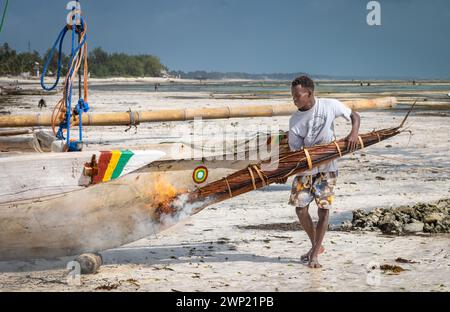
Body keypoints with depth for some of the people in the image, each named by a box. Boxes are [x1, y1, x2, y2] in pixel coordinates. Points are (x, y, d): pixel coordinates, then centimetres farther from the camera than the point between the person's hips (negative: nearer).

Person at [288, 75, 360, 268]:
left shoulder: (330, 105, -8)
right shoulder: (294, 120, -4)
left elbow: (354, 116, 3)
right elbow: (296, 150, -5)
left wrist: (354, 133, -16)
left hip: (326, 168, -2)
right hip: (305, 169, 2)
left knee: (323, 209, -6)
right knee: (300, 209, -1)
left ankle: (314, 254, 4)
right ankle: (316, 245, 23)